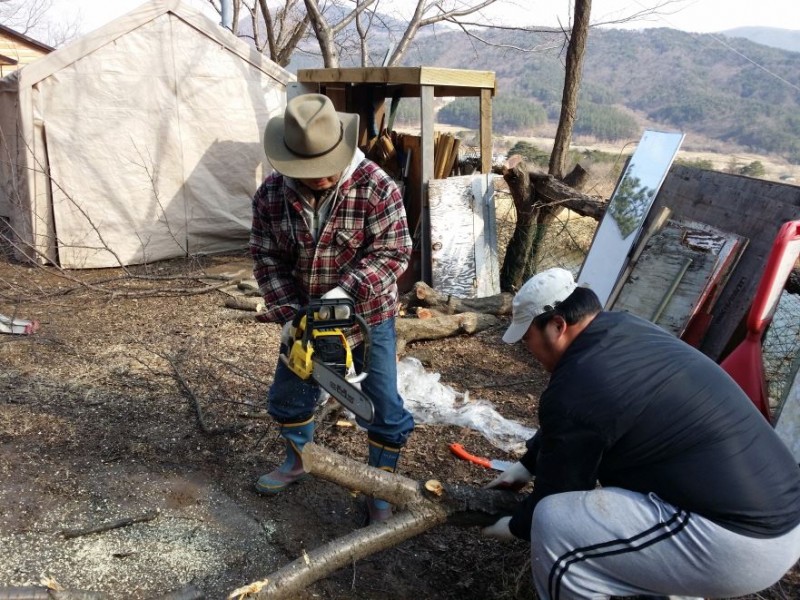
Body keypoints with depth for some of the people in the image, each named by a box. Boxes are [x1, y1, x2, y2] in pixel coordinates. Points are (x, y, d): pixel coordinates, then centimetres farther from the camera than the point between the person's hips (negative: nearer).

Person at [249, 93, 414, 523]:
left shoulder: (376, 187, -22)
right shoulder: (271, 194, -12)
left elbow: (393, 252, -21)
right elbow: (266, 258, -8)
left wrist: (345, 290, -32)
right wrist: (288, 313, -19)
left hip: (368, 315, -3)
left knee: (383, 408, 3)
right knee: (288, 395, 19)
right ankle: (298, 460, 46)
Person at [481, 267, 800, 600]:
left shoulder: (573, 391, -18)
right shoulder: (625, 328, 8)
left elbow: (557, 495, -2)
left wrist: (514, 526, 17)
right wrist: (526, 465, 31)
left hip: (740, 538, -10)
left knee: (554, 525, -15)